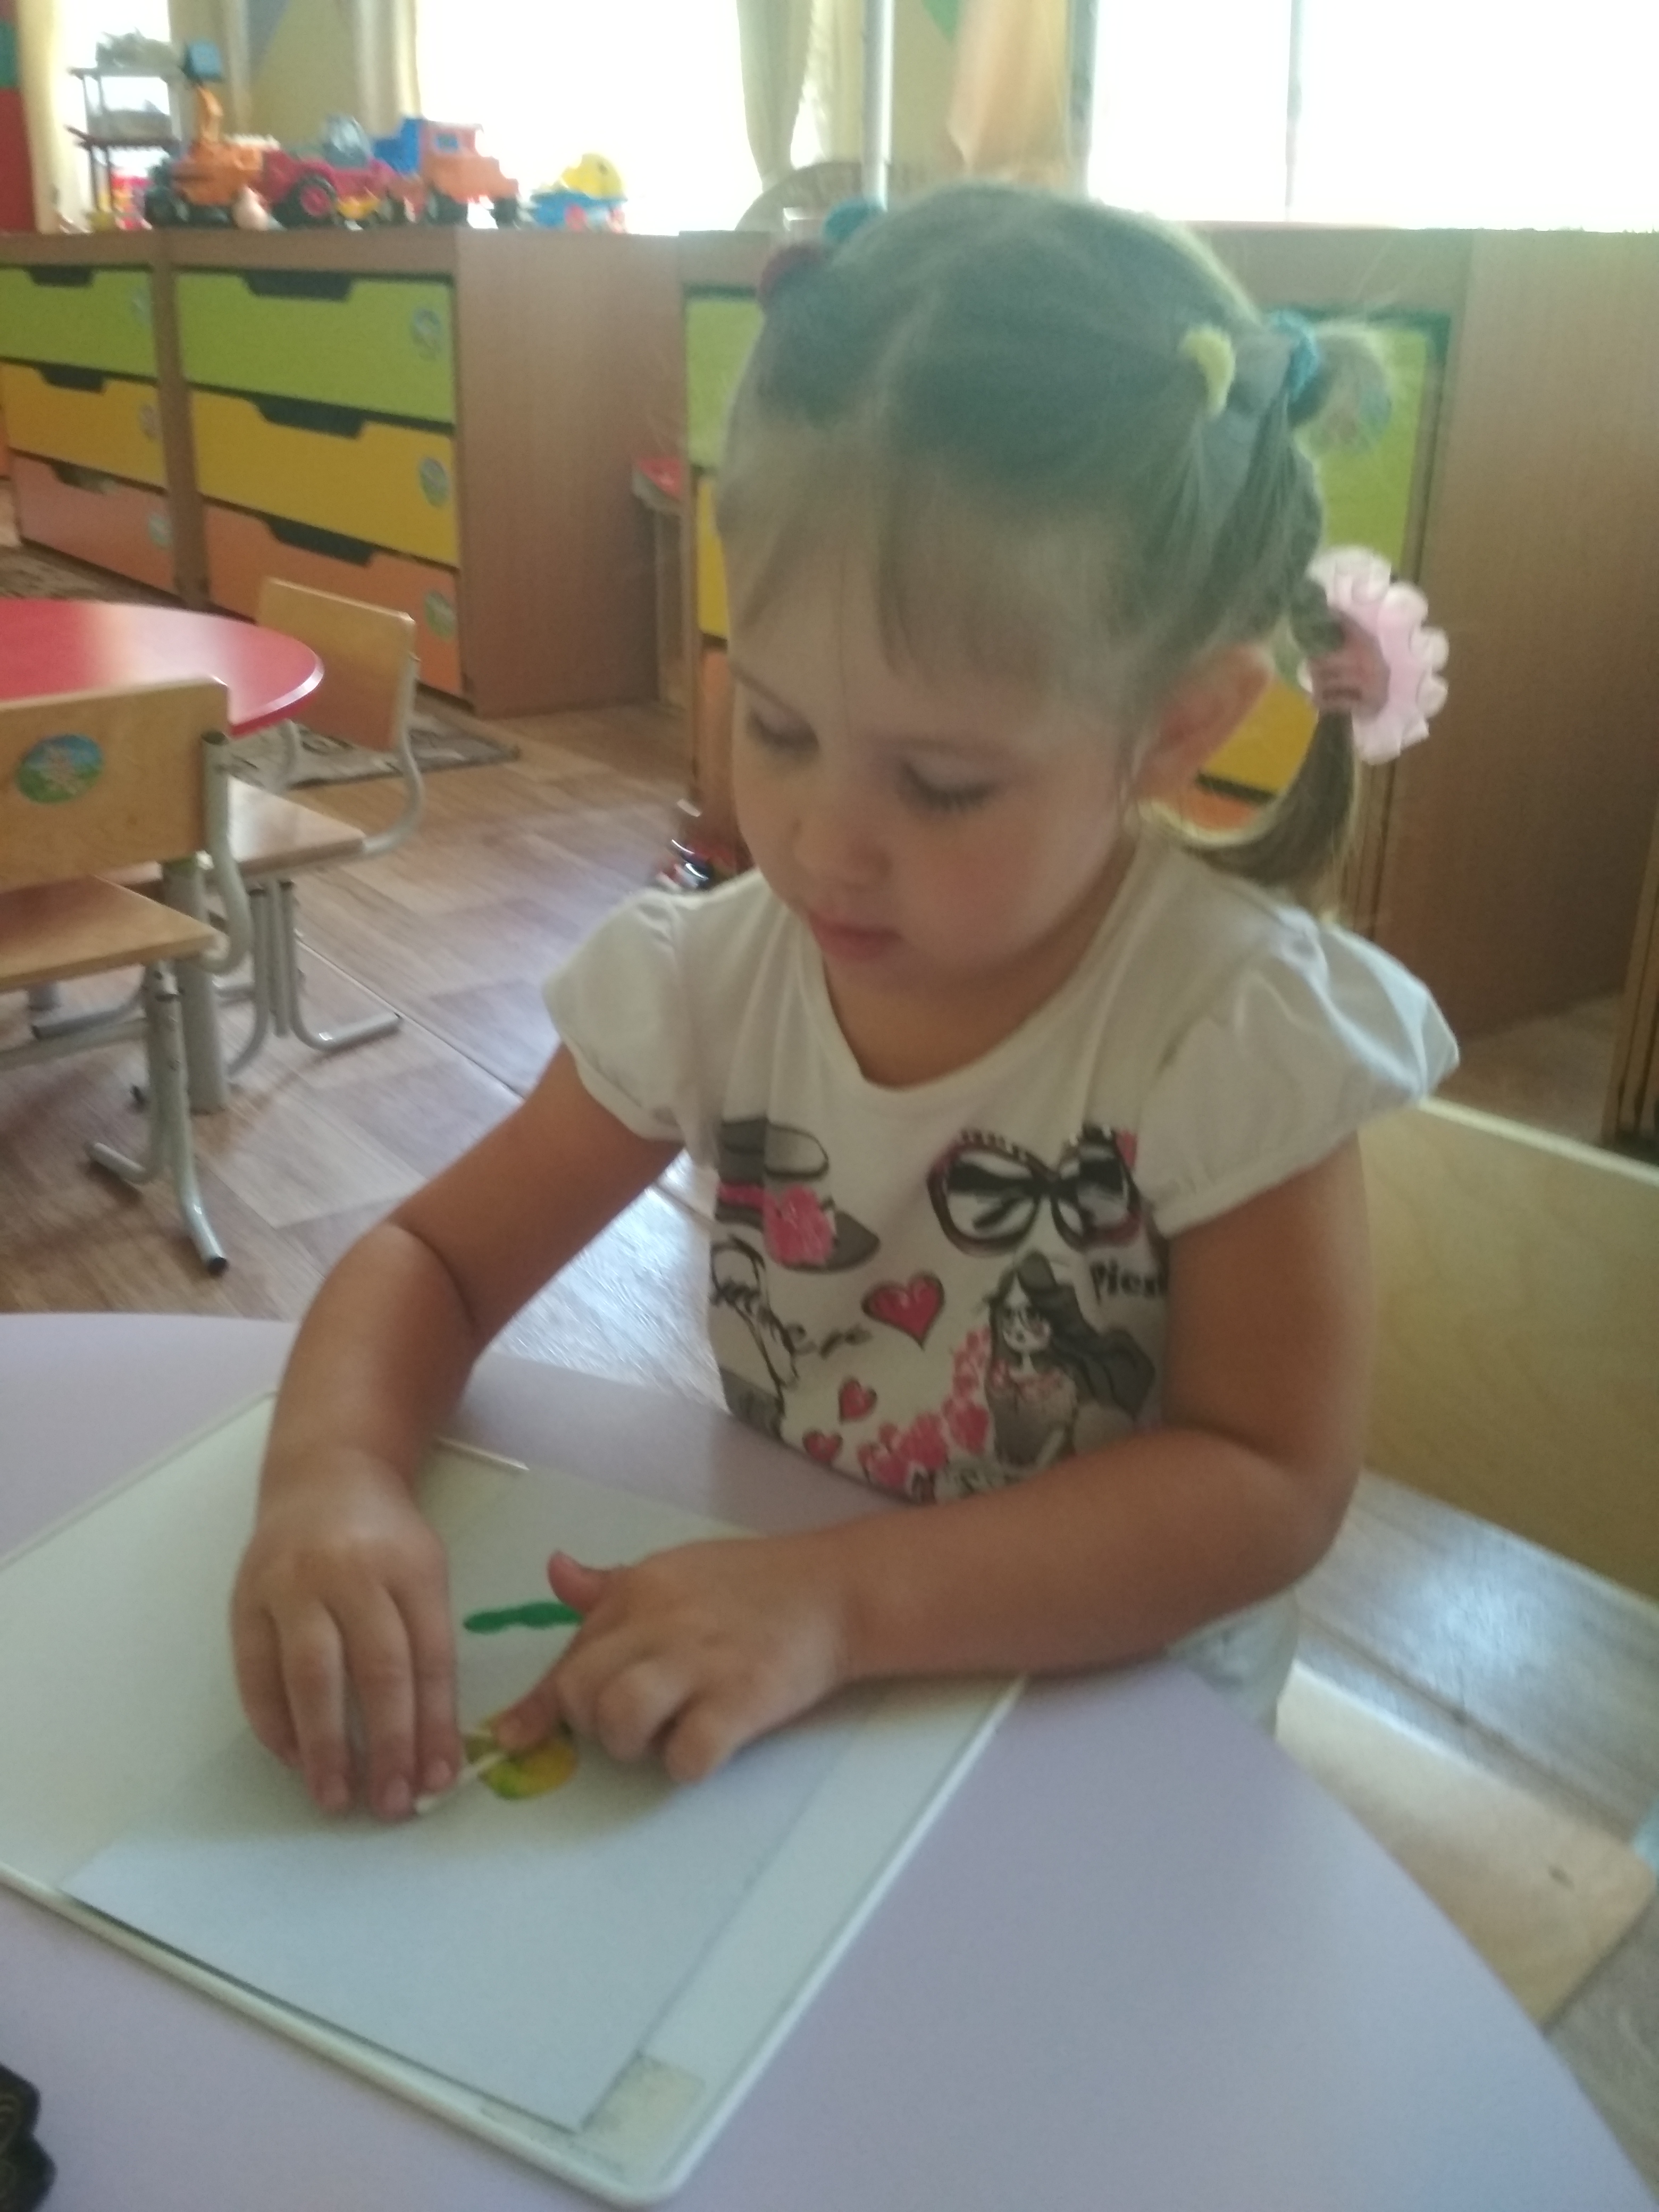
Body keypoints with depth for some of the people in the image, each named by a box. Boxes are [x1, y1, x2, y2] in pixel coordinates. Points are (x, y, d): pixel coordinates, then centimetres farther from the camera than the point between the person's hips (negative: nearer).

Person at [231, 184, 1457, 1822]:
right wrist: (332, 1474, -23)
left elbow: (1269, 1484, -18)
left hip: (1114, 1741, -2)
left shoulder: (1232, 1023, -18)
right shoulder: (712, 975, -9)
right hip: (764, 1706, 3)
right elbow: (434, 1256, -2)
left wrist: (842, 1599, -29)